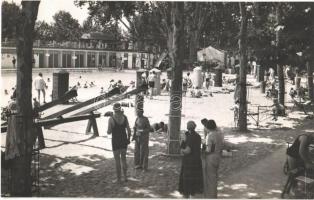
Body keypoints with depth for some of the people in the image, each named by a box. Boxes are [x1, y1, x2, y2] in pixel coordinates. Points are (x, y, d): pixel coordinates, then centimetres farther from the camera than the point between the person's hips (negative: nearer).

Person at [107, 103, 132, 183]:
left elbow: (109, 132, -13)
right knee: (123, 158, 20)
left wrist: (108, 131, 12)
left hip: (115, 141, -3)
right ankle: (125, 176, 20)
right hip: (124, 140, 4)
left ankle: (119, 179, 12)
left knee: (117, 160, 8)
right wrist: (128, 139, 12)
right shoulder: (124, 117, -5)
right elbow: (129, 130, -3)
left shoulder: (111, 119, -15)